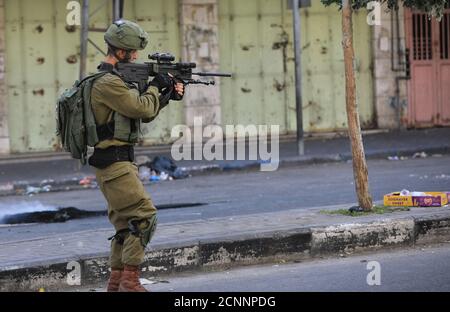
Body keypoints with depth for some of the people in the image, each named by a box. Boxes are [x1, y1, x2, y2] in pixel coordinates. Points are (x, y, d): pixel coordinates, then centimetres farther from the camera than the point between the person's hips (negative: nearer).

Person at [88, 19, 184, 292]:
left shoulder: (115, 79, 16)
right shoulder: (108, 82, -16)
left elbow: (145, 114, 19)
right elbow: (141, 108, -18)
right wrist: (155, 86, -2)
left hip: (117, 163, 10)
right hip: (115, 162, -10)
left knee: (125, 222, 12)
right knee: (144, 215, -13)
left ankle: (117, 283, 15)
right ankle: (130, 281, -13)